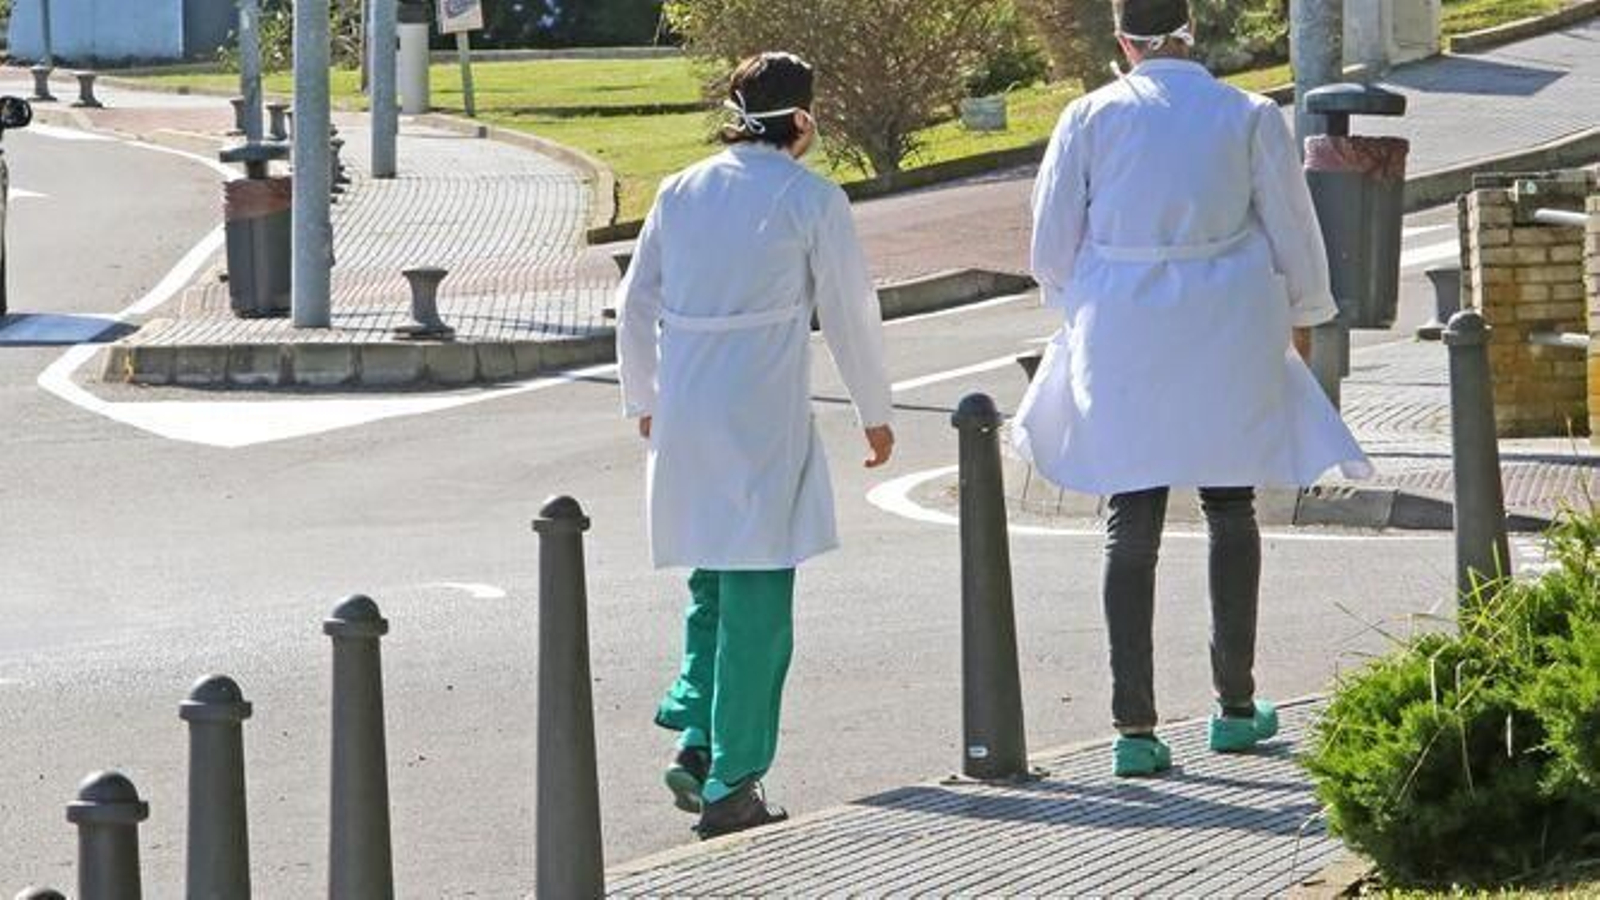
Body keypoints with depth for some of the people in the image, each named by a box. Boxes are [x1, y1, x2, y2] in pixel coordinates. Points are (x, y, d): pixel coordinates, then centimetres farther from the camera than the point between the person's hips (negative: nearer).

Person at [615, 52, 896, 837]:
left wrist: (645, 400, 26)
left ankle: (696, 737, 10)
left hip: (684, 415, 5)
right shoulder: (810, 200, -6)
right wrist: (874, 412, 13)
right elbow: (850, 313, 0)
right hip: (764, 418, -5)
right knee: (756, 595, 0)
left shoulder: (680, 192, 8)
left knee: (713, 580, 21)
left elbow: (636, 306, 13)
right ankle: (730, 784, 1)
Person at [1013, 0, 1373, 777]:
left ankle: (1134, 728, -2)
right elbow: (1292, 232, 5)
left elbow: (1052, 249, 2)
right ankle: (1235, 706, 20)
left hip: (1121, 340, 0)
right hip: (1226, 342, 0)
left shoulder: (1090, 118, -1)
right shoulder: (1248, 117, -1)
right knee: (1230, 511, 15)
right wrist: (1304, 313, 23)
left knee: (1131, 529, 3)